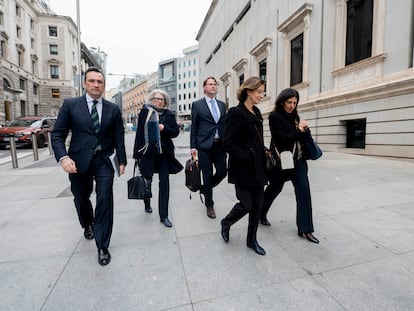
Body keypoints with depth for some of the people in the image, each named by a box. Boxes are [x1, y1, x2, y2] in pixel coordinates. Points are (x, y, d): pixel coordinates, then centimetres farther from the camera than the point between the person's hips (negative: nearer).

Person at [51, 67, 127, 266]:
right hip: (79, 161, 1)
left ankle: (102, 247, 10)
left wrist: (122, 160, 1)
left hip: (104, 161, 0)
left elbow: (118, 137, 5)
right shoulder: (70, 105, 2)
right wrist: (63, 157, -16)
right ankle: (88, 225, 50)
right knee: (81, 199, 17)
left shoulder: (113, 109, 5)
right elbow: (57, 134, -1)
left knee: (105, 201, -5)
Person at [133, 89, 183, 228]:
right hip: (147, 152, 0)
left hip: (164, 152, 0)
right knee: (147, 180, 14)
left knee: (164, 183, -1)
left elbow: (176, 132, 6)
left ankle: (164, 215, 8)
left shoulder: (169, 114, 4)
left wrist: (164, 128, -14)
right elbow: (139, 133, 2)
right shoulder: (145, 112, 3)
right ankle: (147, 204, 43)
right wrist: (137, 154, 1)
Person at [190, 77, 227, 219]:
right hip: (205, 145, -4)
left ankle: (206, 188, 34)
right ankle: (209, 205, 21)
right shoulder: (197, 104, 2)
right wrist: (193, 146, -5)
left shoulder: (222, 104, 14)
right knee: (207, 175, 3)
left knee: (222, 171, 3)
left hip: (220, 145, 4)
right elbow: (194, 127, 0)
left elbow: (224, 125, 13)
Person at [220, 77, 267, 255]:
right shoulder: (236, 113, -12)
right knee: (246, 204, 0)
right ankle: (226, 223, 32)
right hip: (243, 168, -7)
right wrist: (246, 157, -18)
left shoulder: (256, 112, 12)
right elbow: (228, 143, -17)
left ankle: (252, 240, 30)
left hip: (257, 167, 8)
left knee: (258, 205, 11)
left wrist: (263, 153, 6)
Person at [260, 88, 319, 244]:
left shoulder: (294, 116, 11)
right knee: (275, 188, 10)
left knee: (303, 190, -2)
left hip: (297, 160, 6)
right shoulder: (274, 116, -10)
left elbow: (304, 136, 11)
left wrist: (304, 129, -9)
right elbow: (282, 138, -19)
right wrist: (299, 131, -12)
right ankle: (261, 215, 35)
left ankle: (305, 229, 8)